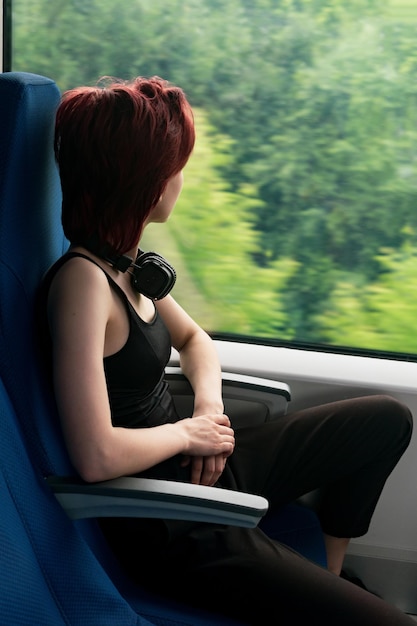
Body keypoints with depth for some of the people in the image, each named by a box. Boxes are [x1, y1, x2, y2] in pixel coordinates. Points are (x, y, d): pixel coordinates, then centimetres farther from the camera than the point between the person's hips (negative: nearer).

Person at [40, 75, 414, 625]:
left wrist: (209, 405, -1)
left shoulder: (128, 264, 4)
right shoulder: (82, 280, -24)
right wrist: (188, 433, -13)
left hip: (200, 468, 10)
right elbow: (96, 456, -32)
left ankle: (327, 571, 29)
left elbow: (193, 339, 21)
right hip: (166, 528, -10)